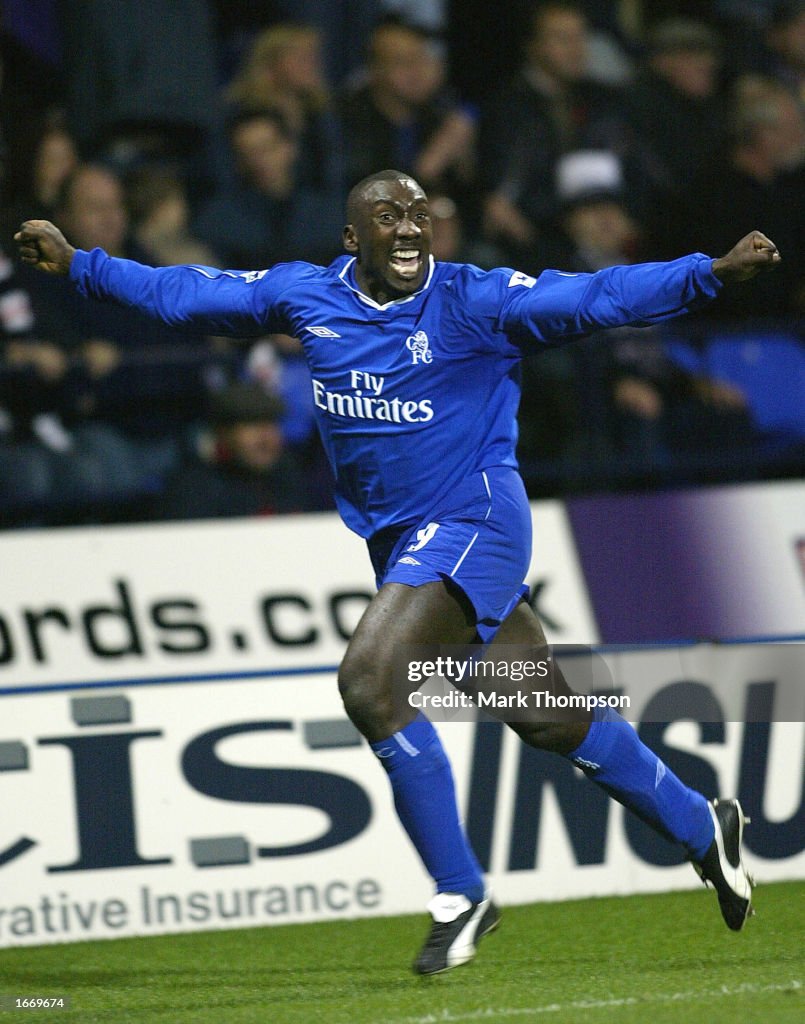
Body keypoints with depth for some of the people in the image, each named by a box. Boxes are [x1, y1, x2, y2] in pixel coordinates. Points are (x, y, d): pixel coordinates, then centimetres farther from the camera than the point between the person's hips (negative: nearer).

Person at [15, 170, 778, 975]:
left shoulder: (474, 302, -11)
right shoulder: (305, 297, 4)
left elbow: (599, 298, -18)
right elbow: (183, 294, 15)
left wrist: (714, 273, -29)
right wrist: (78, 265, 17)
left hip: (471, 523, -6)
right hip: (398, 542, 6)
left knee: (369, 679, -23)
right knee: (548, 717, 11)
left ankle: (460, 896, -12)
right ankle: (699, 825, 28)